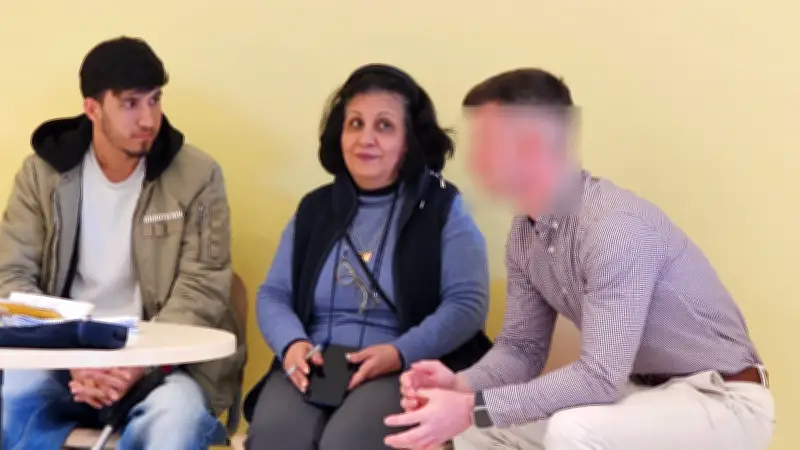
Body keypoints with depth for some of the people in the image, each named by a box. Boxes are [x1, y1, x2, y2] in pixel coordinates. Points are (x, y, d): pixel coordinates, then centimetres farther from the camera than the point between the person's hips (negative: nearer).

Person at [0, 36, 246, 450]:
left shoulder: (197, 175, -2)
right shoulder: (43, 172, 3)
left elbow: (201, 291, -6)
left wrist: (138, 363, -23)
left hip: (164, 359, -1)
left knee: (177, 416, -35)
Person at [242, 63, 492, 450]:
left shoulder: (443, 207, 5)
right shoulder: (314, 209, 17)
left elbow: (467, 303, -4)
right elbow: (273, 294, 15)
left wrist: (400, 353, -20)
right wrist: (292, 343, -9)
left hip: (406, 371, -3)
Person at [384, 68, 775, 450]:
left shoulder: (618, 227, -28)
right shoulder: (526, 233, 0)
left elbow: (600, 377, -33)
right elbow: (521, 346, 5)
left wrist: (472, 408, -33)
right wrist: (460, 386, -16)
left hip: (721, 400, -9)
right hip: (642, 391, 9)